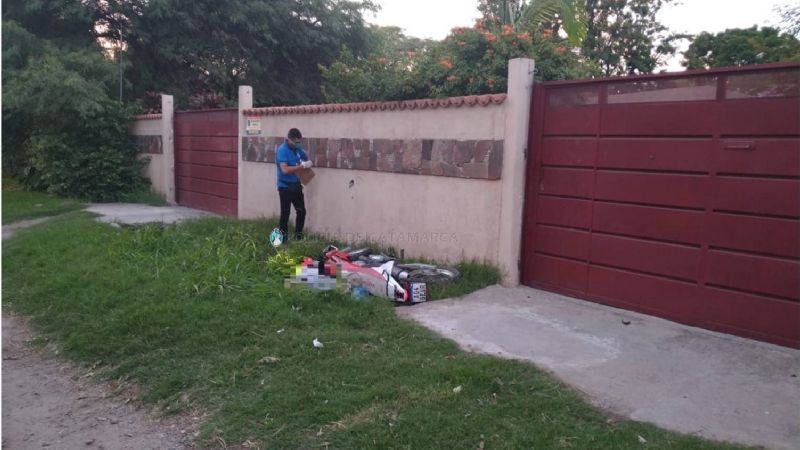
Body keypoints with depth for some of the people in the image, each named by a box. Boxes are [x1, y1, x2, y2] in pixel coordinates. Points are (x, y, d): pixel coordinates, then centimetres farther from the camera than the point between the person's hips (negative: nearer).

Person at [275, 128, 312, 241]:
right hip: (285, 187, -7)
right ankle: (283, 239, 10)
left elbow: (306, 158, 21)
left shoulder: (297, 148, 6)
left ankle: (299, 237, 24)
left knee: (301, 211, 11)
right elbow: (285, 170, -27)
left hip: (296, 185, 8)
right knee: (285, 213, -1)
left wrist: (307, 164, -3)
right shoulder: (282, 150, -17)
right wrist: (302, 166, -24)